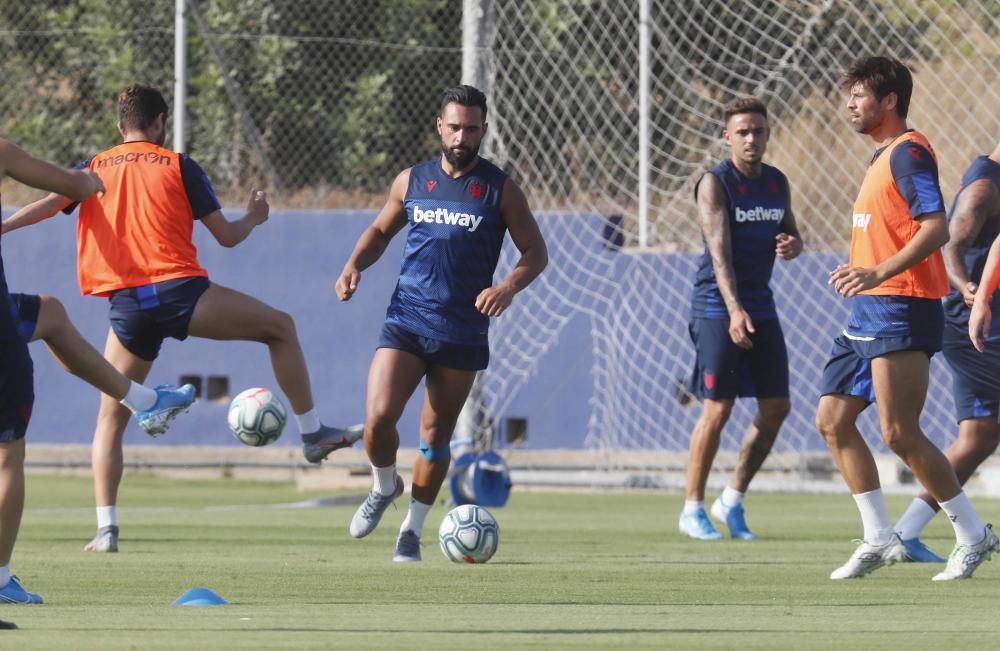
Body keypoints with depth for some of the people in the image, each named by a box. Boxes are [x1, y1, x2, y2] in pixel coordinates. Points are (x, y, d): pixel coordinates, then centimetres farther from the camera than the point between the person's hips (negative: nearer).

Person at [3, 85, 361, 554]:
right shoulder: (178, 167, 8)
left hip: (127, 305, 3)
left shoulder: (93, 170, 14)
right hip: (180, 292, -3)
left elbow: (47, 205, -5)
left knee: (111, 417, 12)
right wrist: (255, 217, 28)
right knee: (280, 327, 15)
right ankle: (312, 434, 12)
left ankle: (106, 528, 1)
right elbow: (226, 236, 9)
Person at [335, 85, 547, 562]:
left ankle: (412, 529, 21)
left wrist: (509, 287, -17)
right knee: (378, 418, -15)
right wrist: (354, 265, 1)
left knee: (436, 436, 5)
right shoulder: (412, 181, 6)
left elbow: (535, 253, 2)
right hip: (405, 322, 1)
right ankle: (384, 487, 16)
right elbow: (380, 230, 21)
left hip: (462, 332, -1)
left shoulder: (500, 190, 0)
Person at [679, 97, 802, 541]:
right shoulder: (715, 184, -12)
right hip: (718, 306, -7)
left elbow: (791, 233, 22)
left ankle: (732, 500, 16)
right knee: (717, 408, -9)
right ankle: (692, 510, 3)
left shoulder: (777, 183, 9)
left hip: (761, 305, 7)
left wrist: (792, 245, -5)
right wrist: (734, 310, -35)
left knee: (776, 407, 3)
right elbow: (719, 251, -22)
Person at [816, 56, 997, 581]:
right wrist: (861, 271, 21)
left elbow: (935, 227, -23)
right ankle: (879, 539, 10)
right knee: (832, 420, 6)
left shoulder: (908, 152, -12)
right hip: (868, 313, 10)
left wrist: (881, 273, -30)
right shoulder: (883, 157, 19)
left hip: (900, 311, -10)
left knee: (899, 434, -11)